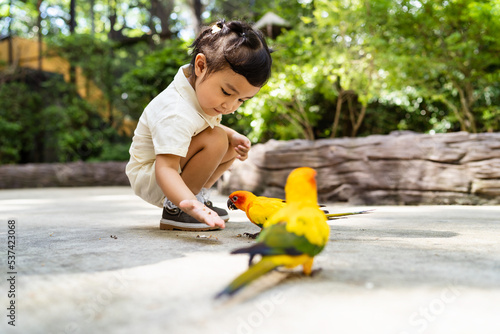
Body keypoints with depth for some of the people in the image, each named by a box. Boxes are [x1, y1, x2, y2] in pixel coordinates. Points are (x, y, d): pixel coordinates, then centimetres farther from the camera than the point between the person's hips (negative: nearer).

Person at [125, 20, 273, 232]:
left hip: (178, 168, 10)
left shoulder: (201, 88, -7)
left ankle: (196, 195, 6)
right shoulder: (175, 114, -36)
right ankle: (175, 209, -20)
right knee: (215, 141, -29)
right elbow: (165, 169, -43)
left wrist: (233, 137, -5)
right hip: (149, 179, -9)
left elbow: (209, 126, 13)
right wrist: (191, 205, -59)